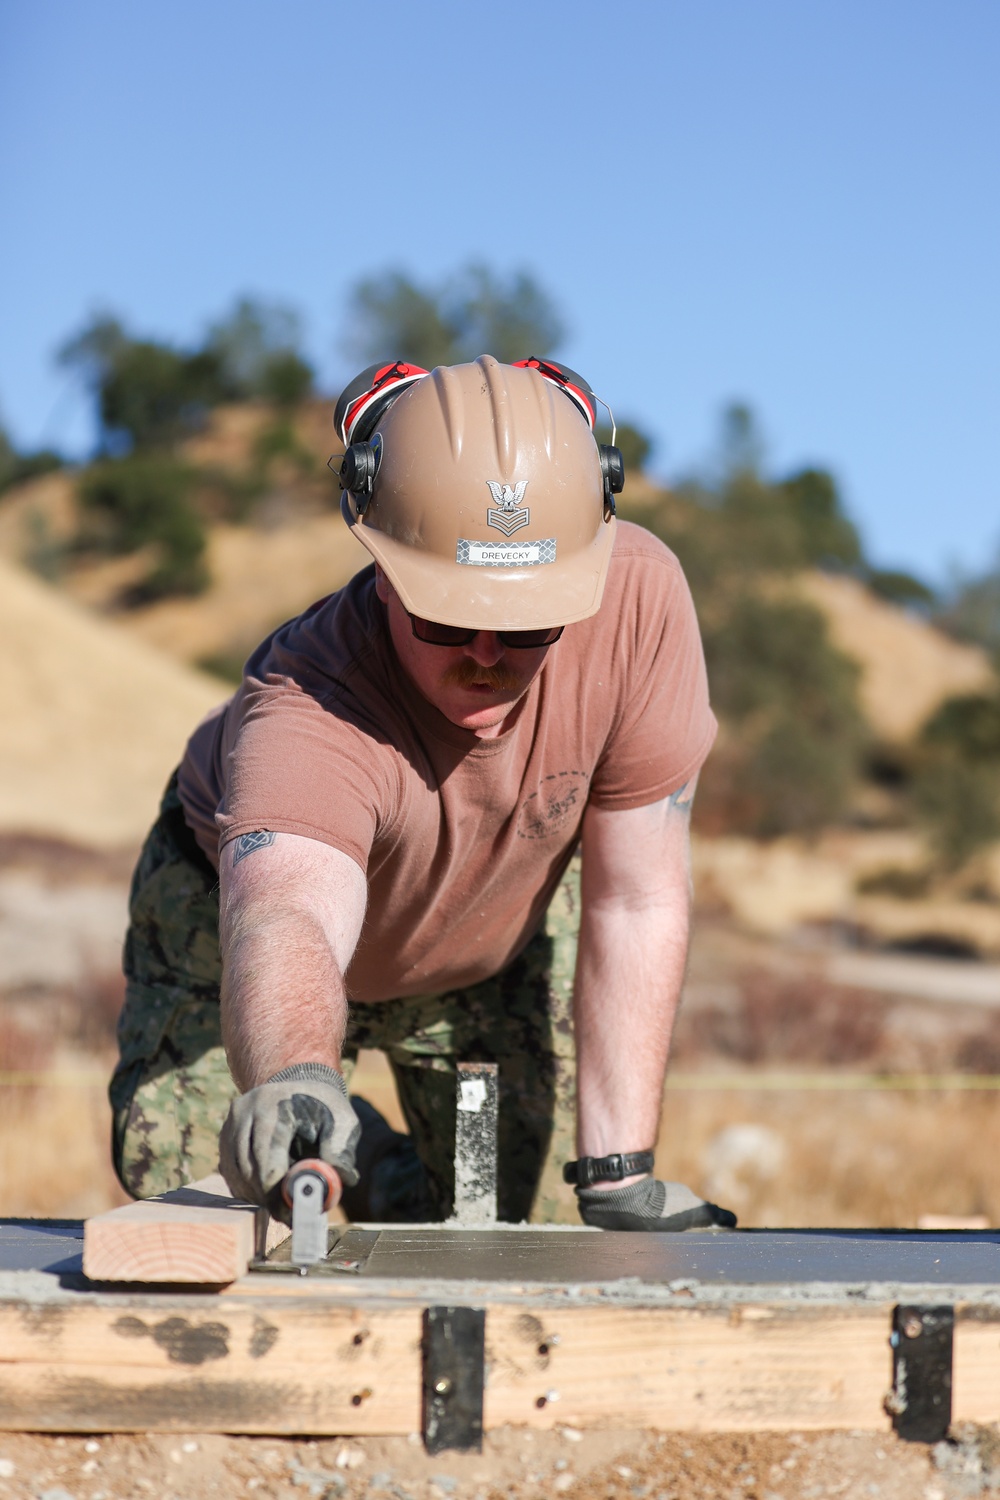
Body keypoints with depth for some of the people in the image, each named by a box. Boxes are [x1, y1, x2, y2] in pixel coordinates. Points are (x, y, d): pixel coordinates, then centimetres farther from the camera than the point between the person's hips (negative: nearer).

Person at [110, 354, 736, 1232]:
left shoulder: (637, 595, -36)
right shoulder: (305, 715, -46)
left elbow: (637, 903, -27)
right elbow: (282, 924, -66)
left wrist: (620, 1176, -30)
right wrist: (295, 1079, -89)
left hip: (504, 928, 2)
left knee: (530, 1216, -6)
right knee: (179, 1170, -18)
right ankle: (366, 1155, 14)